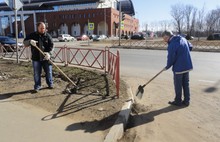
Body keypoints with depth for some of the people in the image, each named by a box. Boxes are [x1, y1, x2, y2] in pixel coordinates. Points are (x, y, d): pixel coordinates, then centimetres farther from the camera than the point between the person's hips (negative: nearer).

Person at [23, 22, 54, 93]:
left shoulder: (48, 36, 2)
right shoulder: (32, 35, 3)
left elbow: (51, 45, -4)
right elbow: (25, 42, 0)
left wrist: (48, 52, -21)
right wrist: (30, 41, -23)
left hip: (46, 58, 0)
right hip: (36, 58, 0)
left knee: (48, 72, 8)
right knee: (37, 73, 6)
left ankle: (50, 84, 26)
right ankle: (37, 86, 18)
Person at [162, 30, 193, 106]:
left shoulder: (172, 45, -19)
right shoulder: (183, 39, 5)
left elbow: (171, 59, -16)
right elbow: (190, 47, 18)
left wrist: (167, 67, 1)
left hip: (178, 68, -8)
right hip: (187, 66, 8)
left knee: (178, 85, 8)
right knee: (186, 84, 16)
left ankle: (178, 101, 21)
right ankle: (186, 101, 26)